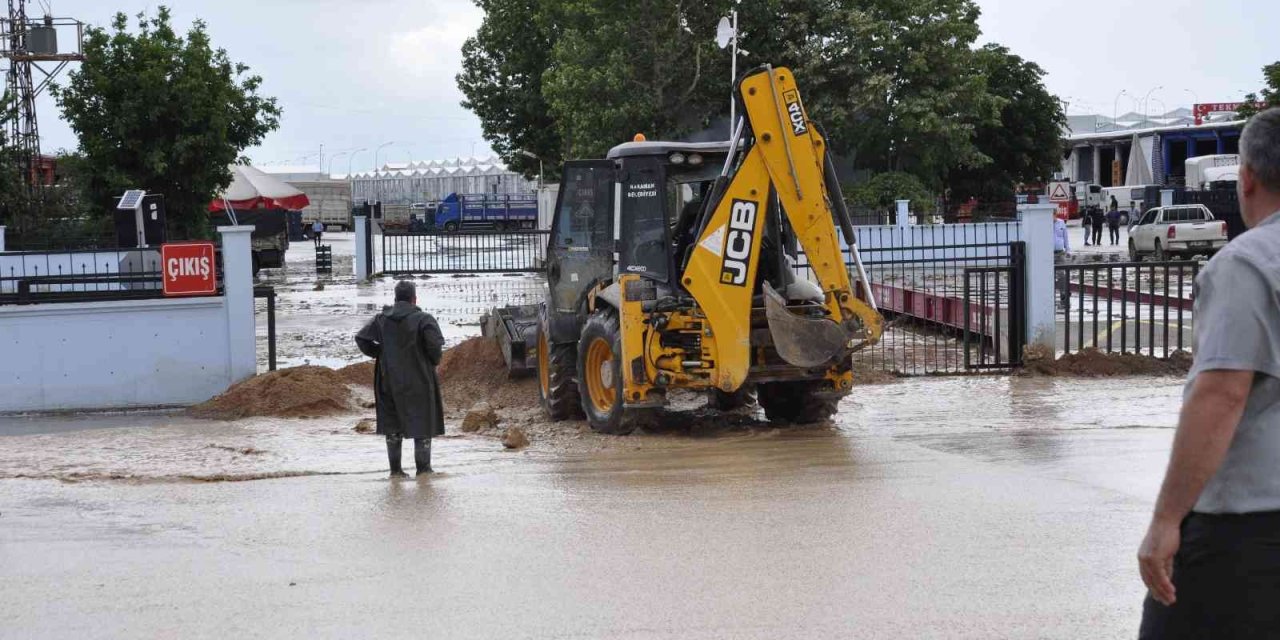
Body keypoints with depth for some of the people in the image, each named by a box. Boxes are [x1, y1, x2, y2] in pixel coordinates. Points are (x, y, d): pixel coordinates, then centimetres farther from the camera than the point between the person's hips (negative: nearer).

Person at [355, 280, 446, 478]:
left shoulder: (381, 319, 3)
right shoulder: (423, 319, -11)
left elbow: (361, 338, -3)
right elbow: (434, 343, -22)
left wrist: (379, 354, 7)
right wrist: (434, 361, -3)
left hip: (389, 380, 4)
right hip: (419, 380, -4)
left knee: (393, 425, 13)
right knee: (422, 423, 6)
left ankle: (395, 469, 14)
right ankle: (423, 467, 6)